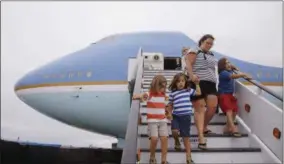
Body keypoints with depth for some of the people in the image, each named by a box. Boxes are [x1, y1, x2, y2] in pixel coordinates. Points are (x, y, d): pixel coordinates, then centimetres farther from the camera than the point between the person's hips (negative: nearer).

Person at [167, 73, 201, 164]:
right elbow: (170, 105, 9)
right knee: (174, 131, -25)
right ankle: (177, 141, 12)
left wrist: (197, 84, 11)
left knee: (186, 137, 4)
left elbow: (198, 93, 17)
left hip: (186, 116, 1)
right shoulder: (173, 93, 2)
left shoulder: (188, 90, 6)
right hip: (176, 116, 0)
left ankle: (188, 156, 17)